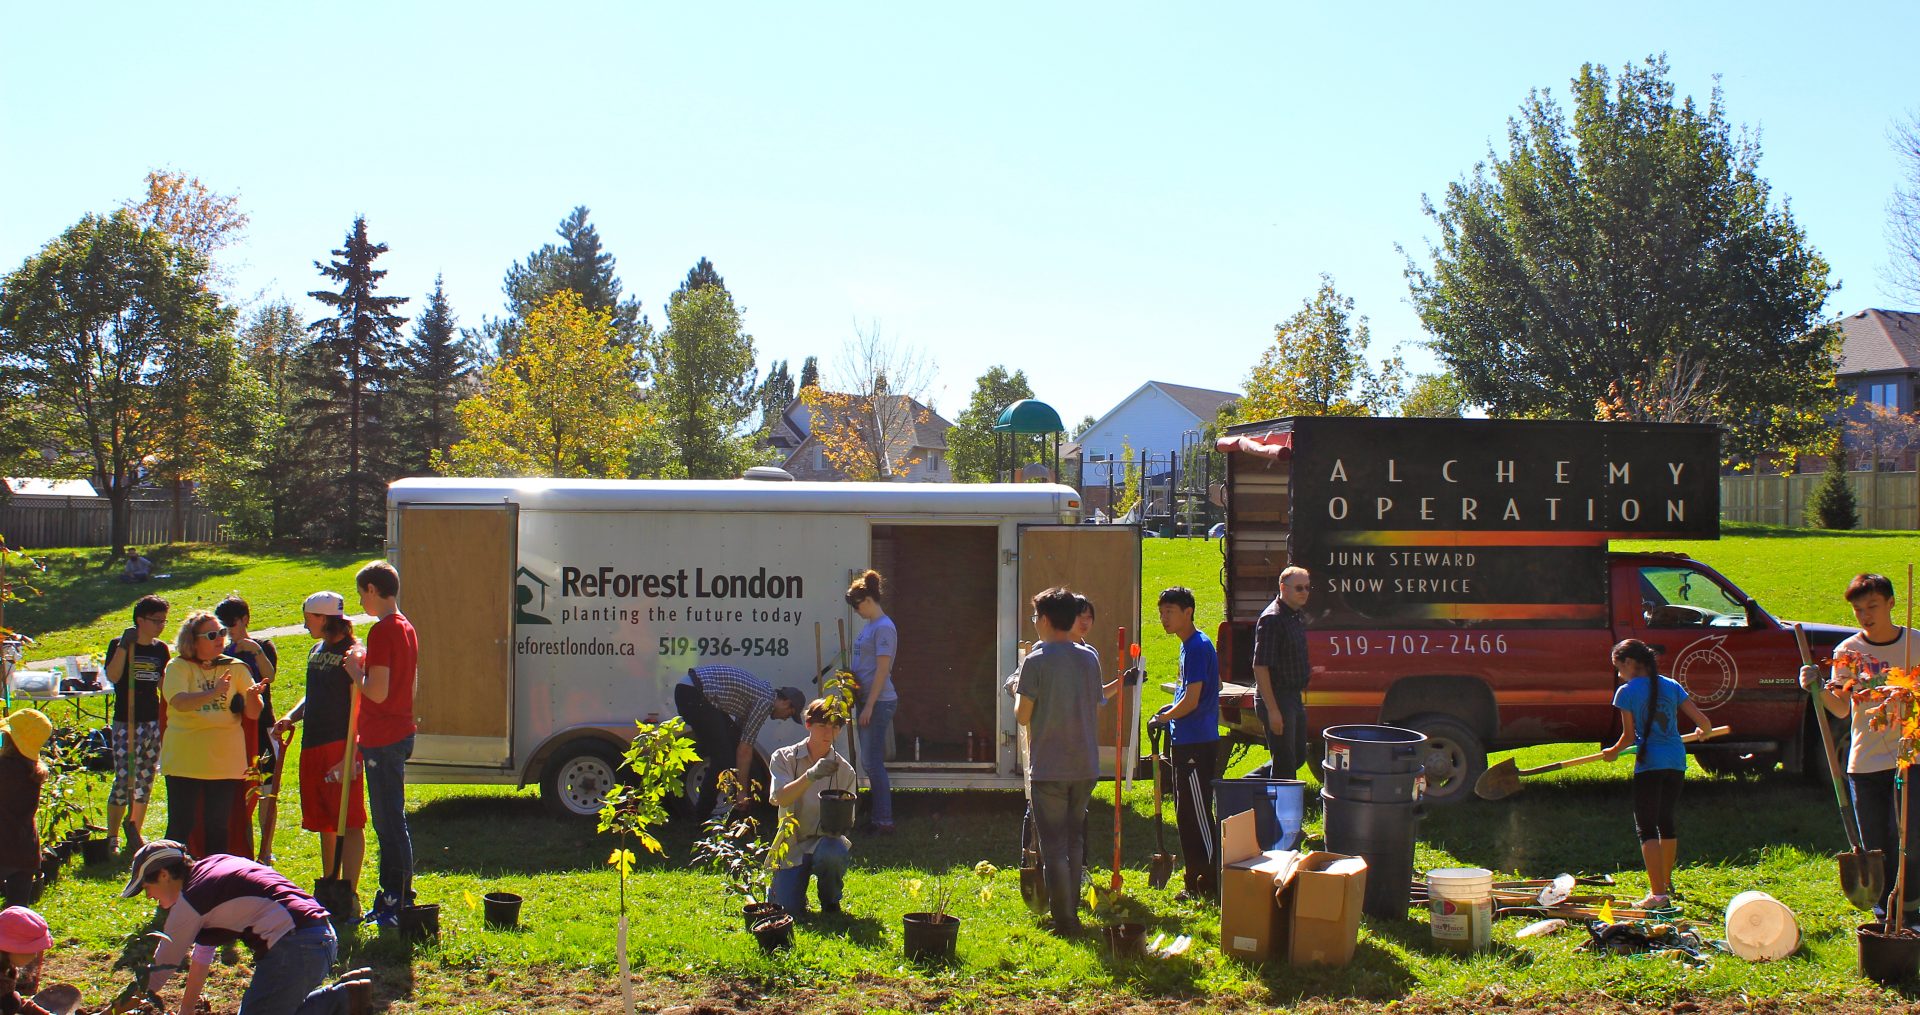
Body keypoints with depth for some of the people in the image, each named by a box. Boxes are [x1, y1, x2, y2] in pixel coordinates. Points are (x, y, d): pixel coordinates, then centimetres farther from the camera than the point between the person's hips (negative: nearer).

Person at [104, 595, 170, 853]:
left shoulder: (160, 649, 9)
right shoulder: (119, 644, -4)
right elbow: (112, 676, -21)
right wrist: (124, 646, -25)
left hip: (153, 722, 5)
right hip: (125, 722, -5)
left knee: (146, 780, 8)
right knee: (123, 781, -9)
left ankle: (134, 830, 21)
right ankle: (112, 837, -1)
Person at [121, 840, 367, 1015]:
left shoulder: (189, 900, -4)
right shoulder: (209, 867, 23)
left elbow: (162, 966, 5)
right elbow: (202, 951, 30)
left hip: (292, 947, -10)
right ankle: (340, 994, 7)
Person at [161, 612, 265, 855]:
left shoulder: (235, 668, 5)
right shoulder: (178, 667, -4)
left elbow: (253, 714, -1)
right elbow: (179, 702, -24)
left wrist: (252, 696, -24)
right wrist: (214, 693, -39)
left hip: (225, 760, 2)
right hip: (185, 760, -2)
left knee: (219, 827, 8)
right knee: (180, 826, 1)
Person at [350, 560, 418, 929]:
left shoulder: (382, 631, -17)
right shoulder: (406, 627, 13)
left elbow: (377, 691, -22)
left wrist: (354, 670, -7)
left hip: (382, 739, -10)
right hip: (400, 732, 10)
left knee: (390, 822, -5)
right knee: (391, 819, 16)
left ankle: (397, 903, -1)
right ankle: (391, 898, 23)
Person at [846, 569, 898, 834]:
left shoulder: (883, 628, -15)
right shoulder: (870, 626, 14)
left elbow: (882, 670, -18)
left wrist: (869, 706, -19)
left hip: (878, 703, -10)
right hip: (868, 701, 10)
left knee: (874, 762, -7)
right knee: (872, 761, 13)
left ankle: (884, 822, -3)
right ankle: (876, 817, 20)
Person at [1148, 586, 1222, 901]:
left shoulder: (1197, 646, -17)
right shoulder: (1190, 645, 13)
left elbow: (1191, 701, -21)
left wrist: (1163, 719, -7)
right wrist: (1172, 709, 13)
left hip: (1197, 744, -10)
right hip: (1187, 742, 10)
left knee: (1197, 813, -5)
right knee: (1185, 811, 15)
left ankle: (1210, 884, 1)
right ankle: (1195, 878, 23)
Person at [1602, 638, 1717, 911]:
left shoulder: (1627, 692, -6)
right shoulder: (1671, 686, 7)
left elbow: (1629, 735, -4)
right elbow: (1701, 720, 5)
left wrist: (1612, 752, 15)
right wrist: (1704, 730, 29)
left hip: (1649, 764, -6)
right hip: (1676, 762, 6)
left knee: (1646, 827, -2)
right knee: (1666, 822, 21)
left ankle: (1658, 893, -11)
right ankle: (1666, 883, 35)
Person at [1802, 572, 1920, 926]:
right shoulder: (1847, 651, 0)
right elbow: (1841, 708, -10)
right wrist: (1819, 688, -26)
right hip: (1864, 761, 1)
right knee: (1875, 847, 6)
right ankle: (1885, 914, 19)